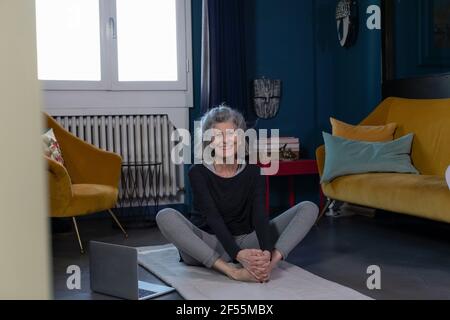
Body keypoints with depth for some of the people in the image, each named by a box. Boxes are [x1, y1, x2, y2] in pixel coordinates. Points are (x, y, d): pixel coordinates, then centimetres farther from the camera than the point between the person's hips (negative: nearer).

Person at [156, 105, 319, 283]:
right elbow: (214, 218, -23)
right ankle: (231, 271, -39)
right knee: (165, 216, -32)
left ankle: (271, 262, -37)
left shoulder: (253, 172, -4)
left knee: (309, 208, -12)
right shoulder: (198, 173, -11)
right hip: (206, 247, -2)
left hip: (246, 242, 2)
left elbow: (260, 215, -18)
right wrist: (238, 254, -40)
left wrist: (266, 252, -38)